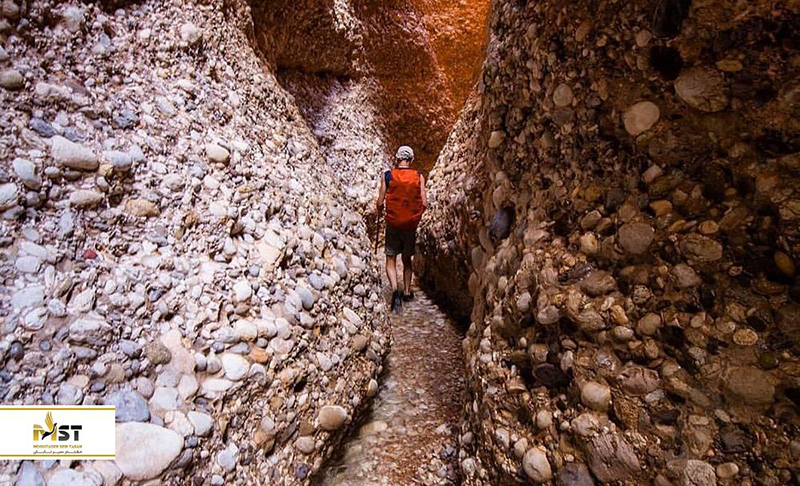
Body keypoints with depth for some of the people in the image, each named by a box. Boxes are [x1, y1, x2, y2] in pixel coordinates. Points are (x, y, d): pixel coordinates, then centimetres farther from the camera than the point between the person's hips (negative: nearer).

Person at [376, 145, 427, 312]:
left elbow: (380, 202, -6)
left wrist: (379, 214, 16)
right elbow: (424, 203, -4)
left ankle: (395, 290, -15)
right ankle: (407, 292, 26)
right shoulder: (419, 176, -2)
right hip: (411, 225, 2)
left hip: (393, 224, -2)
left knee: (391, 260, 6)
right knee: (407, 260, 19)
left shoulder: (387, 175, -5)